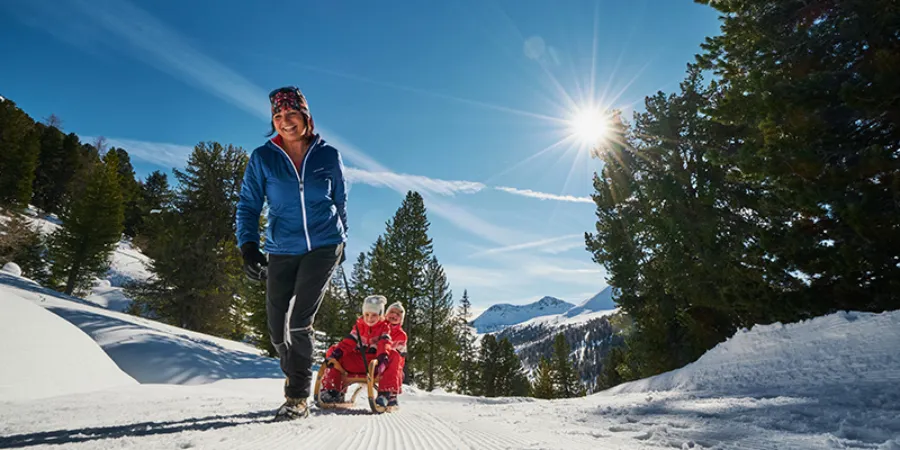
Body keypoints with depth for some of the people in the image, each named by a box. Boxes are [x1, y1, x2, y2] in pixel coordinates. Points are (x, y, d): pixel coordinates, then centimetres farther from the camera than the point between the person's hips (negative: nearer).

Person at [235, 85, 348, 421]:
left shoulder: (328, 156, 0)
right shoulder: (262, 158, -1)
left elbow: (340, 201, 13)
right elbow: (248, 206, -1)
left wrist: (341, 240, 18)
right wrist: (248, 247, -16)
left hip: (324, 246, -2)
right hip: (282, 251, 2)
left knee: (300, 321, -13)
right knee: (278, 330, 6)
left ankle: (297, 399, 3)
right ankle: (296, 378, 34)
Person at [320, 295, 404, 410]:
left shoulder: (384, 327, 1)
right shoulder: (359, 326, 11)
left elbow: (384, 343, -19)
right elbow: (348, 342, 1)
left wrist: (383, 356, -41)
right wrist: (337, 351, -19)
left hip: (376, 362, -3)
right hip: (358, 362, 4)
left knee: (393, 355, -34)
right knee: (333, 350, -8)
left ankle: (388, 394, -40)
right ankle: (331, 390, -11)